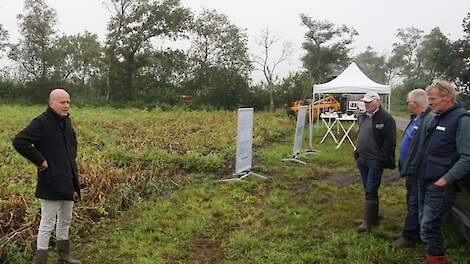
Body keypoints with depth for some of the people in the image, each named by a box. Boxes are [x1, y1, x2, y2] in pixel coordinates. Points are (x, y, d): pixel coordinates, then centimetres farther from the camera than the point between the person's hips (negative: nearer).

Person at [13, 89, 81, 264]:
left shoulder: (66, 121, 10)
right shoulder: (41, 123, -15)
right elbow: (19, 142, -24)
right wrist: (40, 160, -19)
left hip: (67, 181, 9)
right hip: (51, 182, -8)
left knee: (65, 220, 20)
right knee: (47, 223, -2)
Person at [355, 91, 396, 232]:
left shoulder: (386, 118, -12)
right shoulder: (363, 117, 14)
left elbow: (389, 141, -15)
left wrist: (382, 158, -18)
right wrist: (358, 152, 18)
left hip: (375, 161, -8)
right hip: (362, 159, 8)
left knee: (371, 191, -7)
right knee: (368, 190, 15)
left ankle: (368, 222, -3)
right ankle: (373, 217, 27)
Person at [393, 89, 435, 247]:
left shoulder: (430, 121, -23)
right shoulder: (416, 119, 11)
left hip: (418, 172, -11)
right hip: (411, 170, 11)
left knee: (414, 205, 1)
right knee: (411, 202, 20)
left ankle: (409, 236, 12)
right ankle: (415, 233, 34)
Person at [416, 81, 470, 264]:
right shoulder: (438, 117, 12)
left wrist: (445, 180, -20)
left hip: (439, 185, -9)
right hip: (424, 180, 9)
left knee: (428, 226, -4)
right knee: (424, 220, 17)